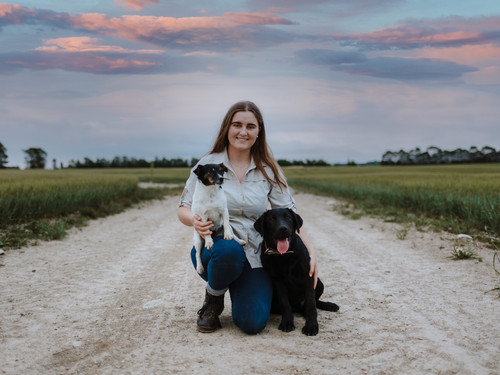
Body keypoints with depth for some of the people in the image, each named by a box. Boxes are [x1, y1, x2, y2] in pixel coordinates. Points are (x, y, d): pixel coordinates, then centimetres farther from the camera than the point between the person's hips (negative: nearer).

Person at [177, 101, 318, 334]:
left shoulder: (268, 170, 4)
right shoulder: (208, 164, -2)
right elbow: (183, 209, 1)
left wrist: (310, 252, -7)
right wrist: (194, 221, -23)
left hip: (253, 255, 1)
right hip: (214, 247, -1)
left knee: (253, 323, -21)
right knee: (230, 250, -39)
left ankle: (240, 289, 16)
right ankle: (213, 299, -5)